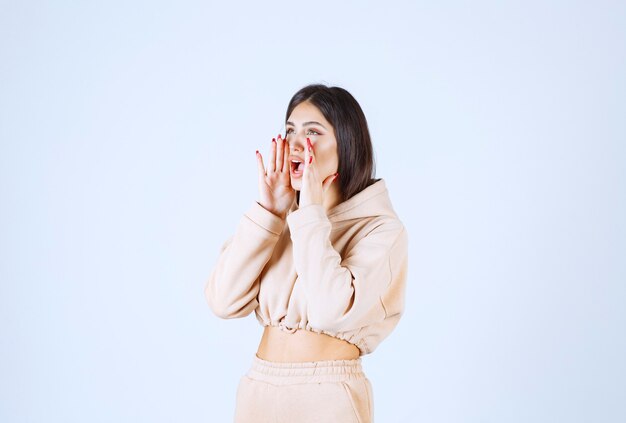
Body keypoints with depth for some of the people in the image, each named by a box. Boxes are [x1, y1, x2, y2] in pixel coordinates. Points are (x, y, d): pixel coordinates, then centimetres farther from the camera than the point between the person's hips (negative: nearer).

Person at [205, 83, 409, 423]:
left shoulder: (381, 228, -10)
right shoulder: (279, 220, 5)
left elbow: (331, 311, -25)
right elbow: (223, 301, -7)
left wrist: (311, 213, -18)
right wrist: (267, 212, -10)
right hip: (258, 391, 4)